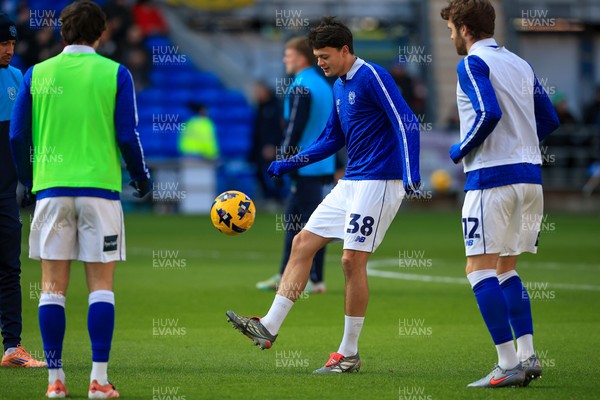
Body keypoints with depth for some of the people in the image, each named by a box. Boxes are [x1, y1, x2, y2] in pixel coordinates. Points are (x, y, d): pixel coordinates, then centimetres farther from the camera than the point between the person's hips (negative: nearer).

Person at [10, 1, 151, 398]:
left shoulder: (37, 74, 5)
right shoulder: (115, 74, -1)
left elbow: (18, 136, 7)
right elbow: (128, 136, -2)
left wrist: (28, 180, 22)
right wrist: (142, 177, 14)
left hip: (51, 187, 2)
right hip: (100, 187, -1)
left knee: (53, 285, 5)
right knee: (101, 283, 3)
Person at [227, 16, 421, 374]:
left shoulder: (373, 77, -12)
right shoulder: (339, 87, 15)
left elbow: (406, 123, -18)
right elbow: (332, 140, 25)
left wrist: (411, 175, -27)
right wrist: (288, 164, 18)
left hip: (379, 182, -9)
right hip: (351, 182, 9)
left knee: (353, 260, -9)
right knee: (303, 242, 5)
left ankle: (349, 354, 1)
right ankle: (269, 328, 7)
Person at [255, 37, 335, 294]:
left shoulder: (300, 89, -14)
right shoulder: (324, 86, 15)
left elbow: (294, 128, -19)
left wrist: (284, 159, -15)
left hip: (305, 166, -10)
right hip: (322, 164, 10)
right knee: (293, 220, 14)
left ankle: (316, 281, -4)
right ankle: (285, 276, 18)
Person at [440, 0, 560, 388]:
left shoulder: (473, 64, -7)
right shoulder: (520, 65, 16)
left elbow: (489, 114, -21)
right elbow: (549, 119, 17)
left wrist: (459, 151, -7)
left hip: (492, 177, -8)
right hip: (529, 174, 8)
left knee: (480, 269, -5)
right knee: (506, 269, 16)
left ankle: (509, 364, -11)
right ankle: (527, 356, 8)